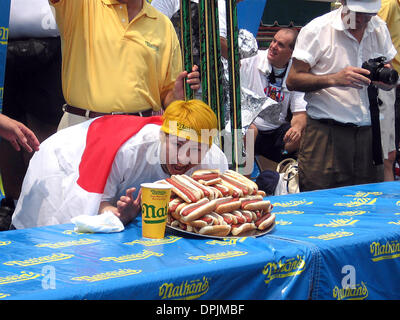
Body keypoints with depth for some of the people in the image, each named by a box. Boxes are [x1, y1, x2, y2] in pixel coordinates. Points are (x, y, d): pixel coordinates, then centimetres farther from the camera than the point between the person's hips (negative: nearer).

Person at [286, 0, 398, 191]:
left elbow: (389, 85, 19)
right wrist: (334, 79, -20)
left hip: (368, 132, 5)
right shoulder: (317, 30, -5)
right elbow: (292, 80, -8)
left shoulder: (380, 29, 11)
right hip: (326, 132, -4)